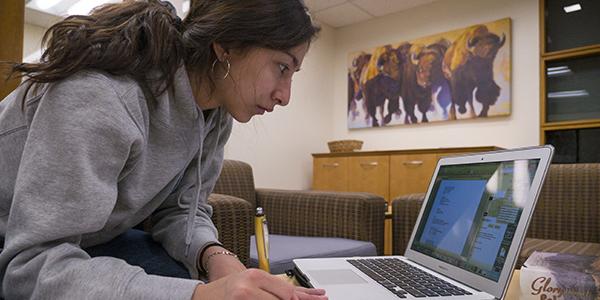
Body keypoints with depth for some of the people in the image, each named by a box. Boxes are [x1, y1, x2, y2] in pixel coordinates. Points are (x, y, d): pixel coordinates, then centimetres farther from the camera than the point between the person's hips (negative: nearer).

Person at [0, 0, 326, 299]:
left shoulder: (215, 114, -9)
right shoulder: (104, 97, -33)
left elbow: (178, 208, -5)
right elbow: (33, 266, -34)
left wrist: (214, 255, -26)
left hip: (79, 241, 6)